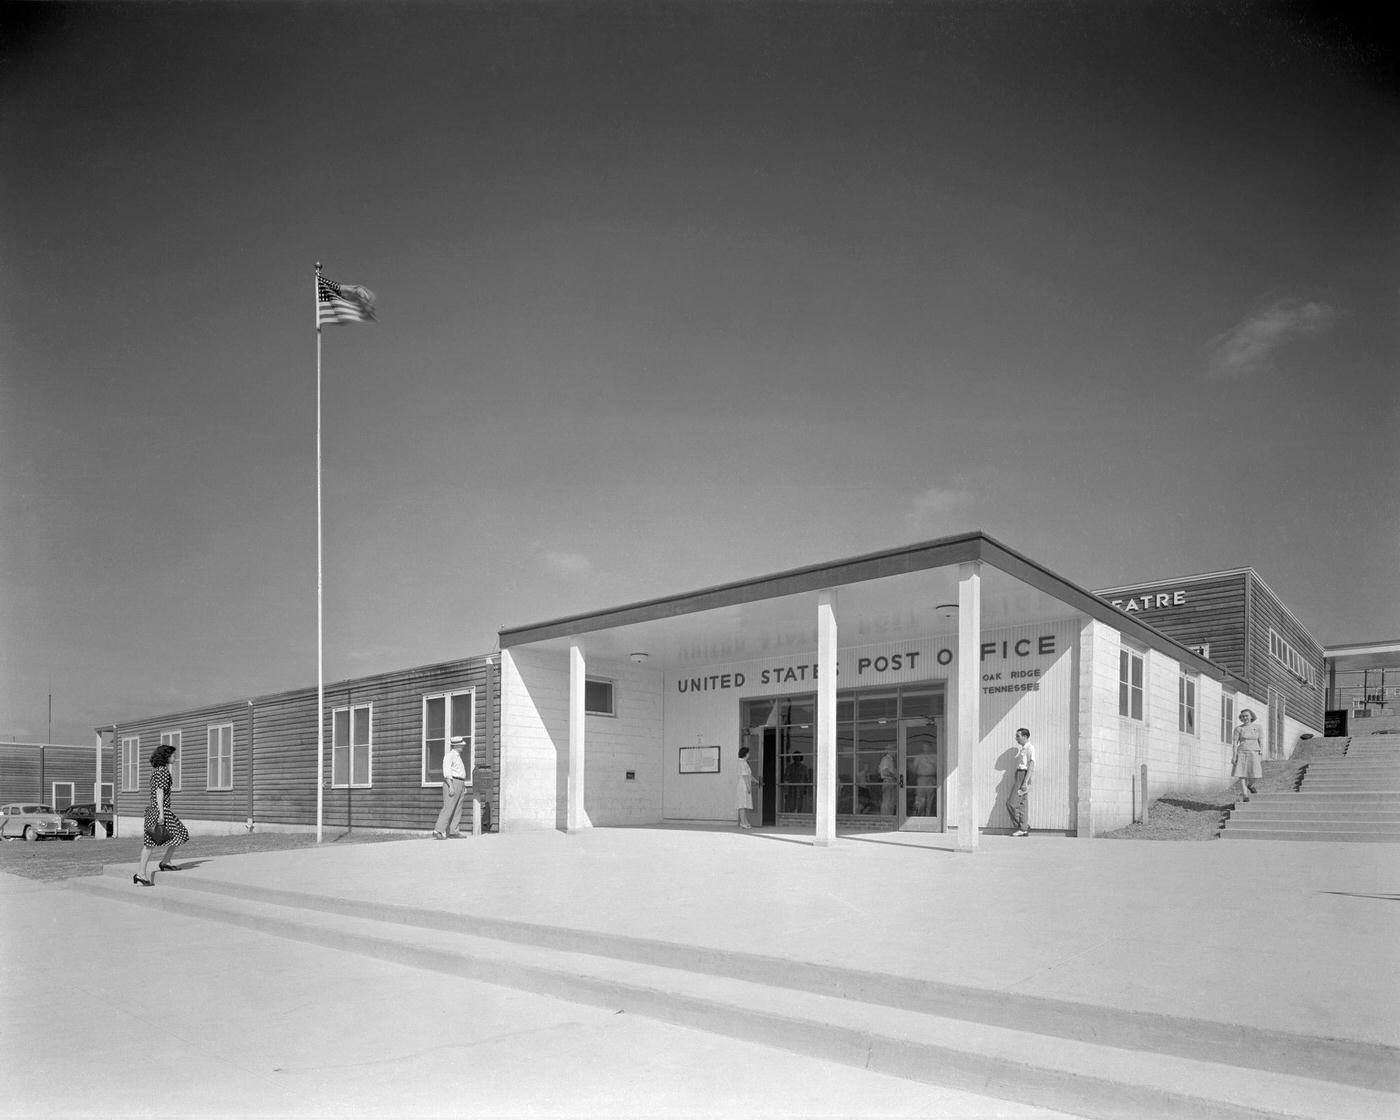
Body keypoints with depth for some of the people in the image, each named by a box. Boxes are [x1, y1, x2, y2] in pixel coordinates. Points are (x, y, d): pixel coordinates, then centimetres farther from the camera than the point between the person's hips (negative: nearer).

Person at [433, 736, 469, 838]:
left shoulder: (458, 756, 21)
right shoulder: (449, 755, -8)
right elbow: (446, 772, -16)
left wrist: (464, 786, 18)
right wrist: (451, 786, -23)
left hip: (459, 784, 9)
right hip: (451, 782, -9)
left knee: (458, 810, 5)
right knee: (448, 808, -14)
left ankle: (452, 831, 6)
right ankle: (438, 831, -14)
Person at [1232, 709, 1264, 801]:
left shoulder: (1258, 727, 5)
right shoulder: (1238, 729, 3)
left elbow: (1261, 742, 3)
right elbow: (1235, 743, 0)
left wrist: (1261, 754, -6)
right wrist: (1234, 756, -8)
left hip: (1254, 753, 0)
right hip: (1241, 753, 0)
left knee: (1253, 774, -4)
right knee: (1242, 775, -8)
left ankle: (1250, 785, 31)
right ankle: (1245, 795, -6)